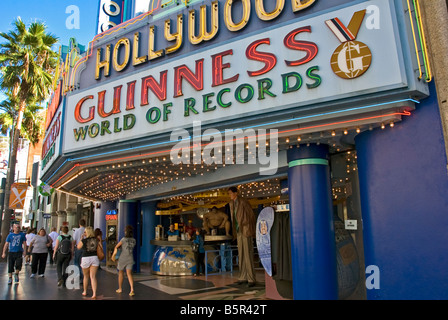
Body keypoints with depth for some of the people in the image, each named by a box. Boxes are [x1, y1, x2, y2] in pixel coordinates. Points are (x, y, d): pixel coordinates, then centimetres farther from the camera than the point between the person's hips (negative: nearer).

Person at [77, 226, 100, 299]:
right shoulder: (96, 240, -1)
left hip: (85, 258, -2)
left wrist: (81, 238, 10)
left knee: (86, 276, 18)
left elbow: (78, 247, 7)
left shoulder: (84, 240, -10)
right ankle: (94, 293, -8)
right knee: (93, 277, 1)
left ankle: (84, 291, 34)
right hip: (95, 258, 2)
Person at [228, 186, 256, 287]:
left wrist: (251, 230, -4)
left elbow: (251, 215, -7)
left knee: (248, 255, -6)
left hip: (246, 231, -7)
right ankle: (243, 277, 18)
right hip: (238, 231, 8)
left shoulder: (243, 202, -11)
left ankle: (251, 279, -1)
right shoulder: (231, 203, 11)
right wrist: (234, 231, 12)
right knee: (241, 255, 10)